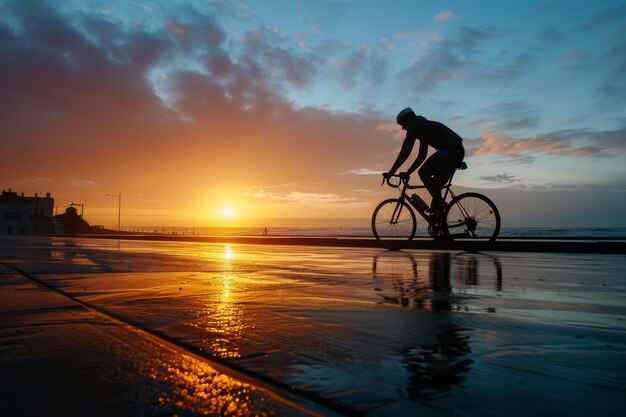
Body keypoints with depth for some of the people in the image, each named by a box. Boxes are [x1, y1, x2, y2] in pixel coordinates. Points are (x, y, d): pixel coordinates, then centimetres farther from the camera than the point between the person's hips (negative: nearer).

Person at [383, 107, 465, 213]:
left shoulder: (415, 127, -3)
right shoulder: (424, 127, 27)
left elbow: (405, 152, -10)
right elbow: (422, 155, 27)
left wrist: (391, 172, -7)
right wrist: (408, 173, 25)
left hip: (450, 151, -10)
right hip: (458, 151, 10)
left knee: (423, 173, -6)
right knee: (436, 184, 15)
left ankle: (438, 202, -6)